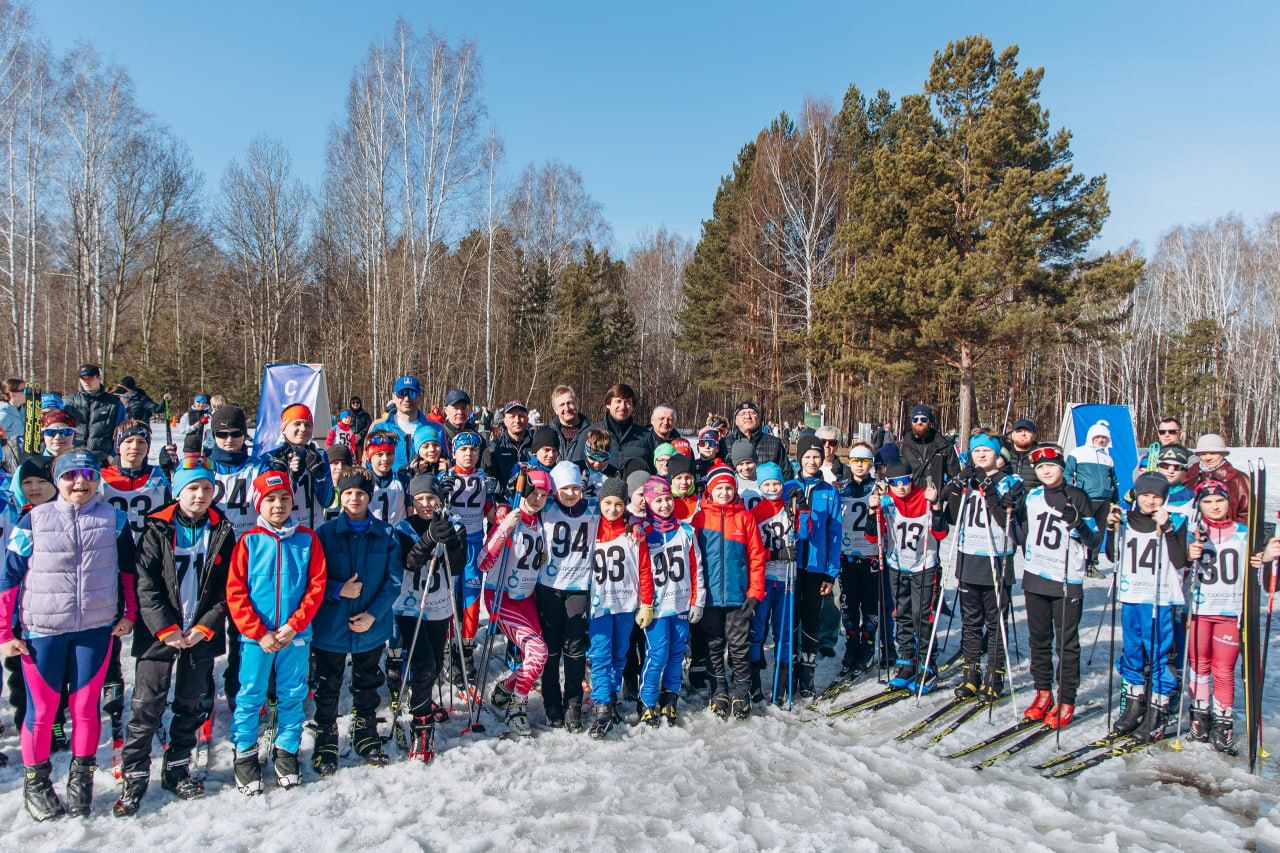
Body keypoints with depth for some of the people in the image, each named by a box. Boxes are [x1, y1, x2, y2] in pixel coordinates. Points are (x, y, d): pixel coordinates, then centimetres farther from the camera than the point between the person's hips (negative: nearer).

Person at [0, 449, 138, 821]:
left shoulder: (113, 519, 2)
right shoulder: (34, 521, -3)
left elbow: (128, 568, 12)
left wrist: (130, 613, 9)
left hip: (96, 629, 1)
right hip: (42, 631, -1)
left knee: (86, 707, 7)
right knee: (41, 709, 6)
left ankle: (81, 778, 24)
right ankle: (35, 782, 26)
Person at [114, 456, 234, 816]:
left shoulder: (222, 531, 3)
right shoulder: (158, 529, -2)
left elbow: (227, 588, 2)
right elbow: (145, 584, -7)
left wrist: (204, 627, -8)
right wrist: (167, 629, -13)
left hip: (202, 635, 2)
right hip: (159, 633, -2)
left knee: (192, 705, 11)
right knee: (147, 706, -2)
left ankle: (177, 769, 26)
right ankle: (135, 776, 10)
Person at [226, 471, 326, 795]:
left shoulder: (307, 539, 0)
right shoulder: (249, 541, -2)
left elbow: (317, 586, -2)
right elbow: (235, 592, -4)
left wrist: (294, 626, -11)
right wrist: (259, 633, -11)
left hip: (296, 635, 1)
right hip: (256, 636, -1)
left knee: (292, 696, 10)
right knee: (250, 696, 7)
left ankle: (286, 751, 27)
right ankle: (245, 755, 24)